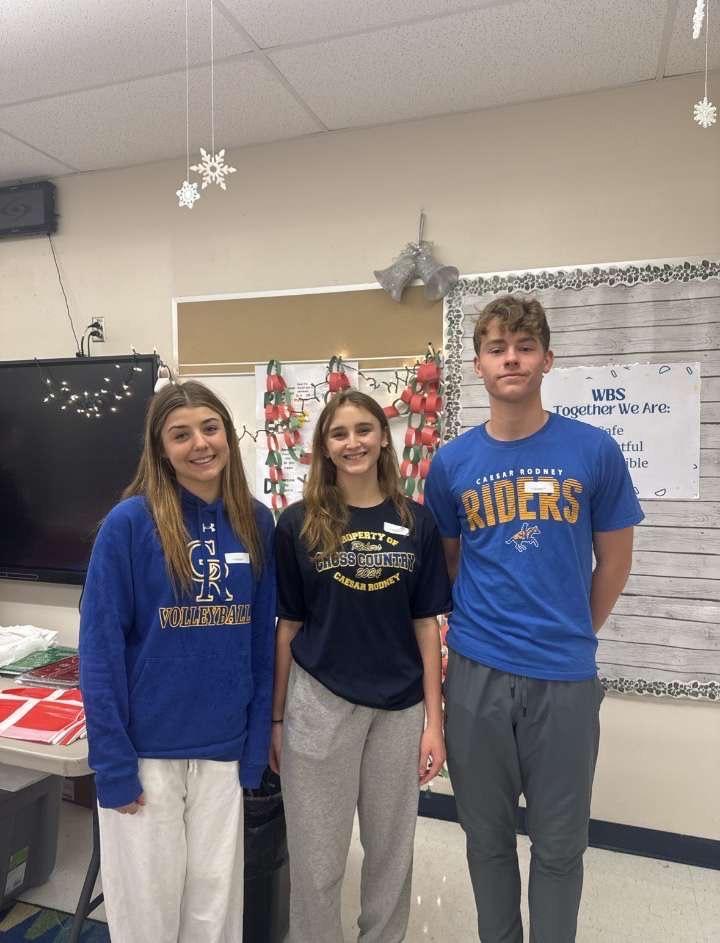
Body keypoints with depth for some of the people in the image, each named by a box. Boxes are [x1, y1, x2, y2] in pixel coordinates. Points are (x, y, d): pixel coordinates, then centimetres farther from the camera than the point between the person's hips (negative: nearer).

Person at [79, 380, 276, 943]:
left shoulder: (255, 522, -1)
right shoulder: (130, 521, -12)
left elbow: (262, 639, 3)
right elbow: (101, 645, -11)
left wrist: (257, 742, 2)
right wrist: (113, 761, -12)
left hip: (223, 748, 3)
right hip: (145, 747, -3)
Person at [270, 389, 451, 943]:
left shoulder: (416, 522, -1)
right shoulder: (298, 523, -5)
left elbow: (426, 625, 1)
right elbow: (287, 626, 0)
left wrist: (434, 720, 0)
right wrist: (276, 717, 3)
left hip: (400, 708, 2)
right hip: (320, 703, -1)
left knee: (393, 849, 19)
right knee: (317, 855, 12)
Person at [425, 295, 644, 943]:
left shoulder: (594, 451, -5)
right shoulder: (453, 462, -1)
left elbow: (614, 559, 5)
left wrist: (574, 634, 9)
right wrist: (481, 623, 9)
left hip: (565, 675, -1)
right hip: (477, 671, 2)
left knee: (560, 842, 14)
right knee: (488, 835, 18)